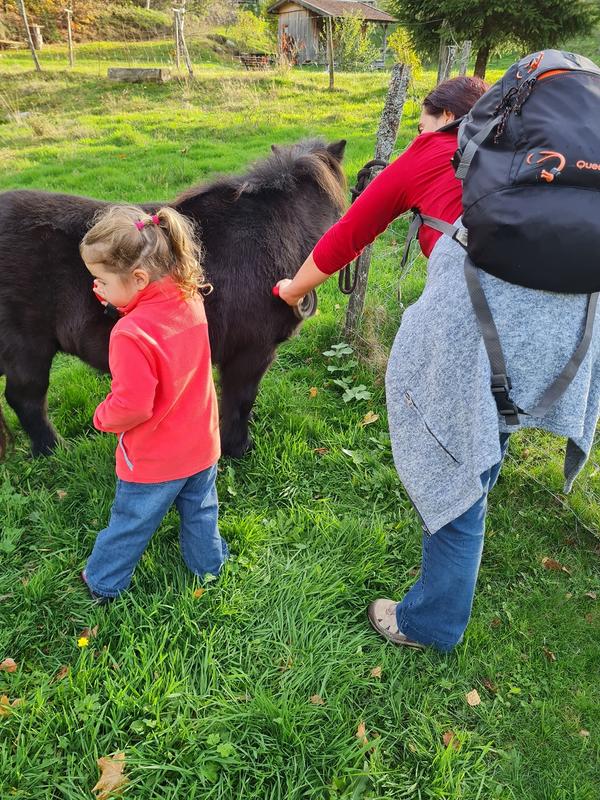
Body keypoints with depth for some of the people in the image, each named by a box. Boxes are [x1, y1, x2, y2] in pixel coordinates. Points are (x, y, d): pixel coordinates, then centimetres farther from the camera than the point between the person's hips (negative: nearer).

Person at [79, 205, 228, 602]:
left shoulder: (131, 334, -32)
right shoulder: (190, 300, -10)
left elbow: (132, 406, -28)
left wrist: (103, 417, -8)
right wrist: (118, 299, -3)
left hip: (153, 460, -6)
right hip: (201, 445, 6)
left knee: (129, 524, 18)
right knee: (200, 511, 27)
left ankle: (104, 583, 40)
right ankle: (209, 563, 48)